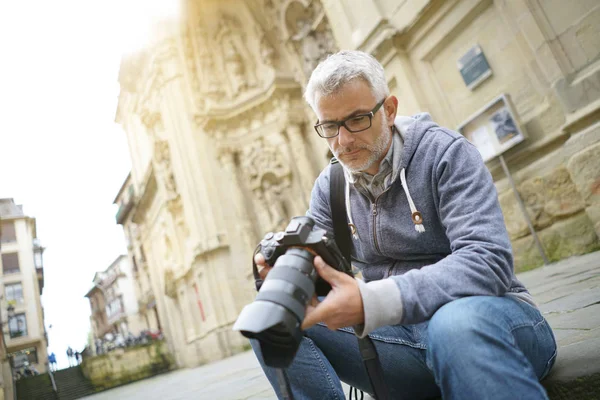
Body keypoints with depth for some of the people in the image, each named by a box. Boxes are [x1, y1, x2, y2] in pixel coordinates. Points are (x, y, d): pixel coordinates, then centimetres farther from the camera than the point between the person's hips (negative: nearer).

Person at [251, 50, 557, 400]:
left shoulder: (445, 153, -10)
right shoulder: (330, 186, 6)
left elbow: (488, 260, -23)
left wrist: (371, 303, -37)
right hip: (403, 334, 6)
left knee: (457, 322, -43)